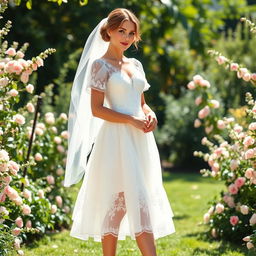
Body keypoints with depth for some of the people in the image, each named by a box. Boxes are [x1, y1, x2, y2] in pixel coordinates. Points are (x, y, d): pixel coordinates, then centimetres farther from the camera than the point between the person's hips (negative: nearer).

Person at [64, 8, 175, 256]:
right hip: (117, 140, -7)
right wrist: (132, 120, -16)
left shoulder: (135, 64, 16)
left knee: (119, 204, 7)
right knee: (137, 202, -11)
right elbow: (97, 109, -11)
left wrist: (150, 114, 0)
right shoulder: (100, 64, -4)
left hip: (140, 140, 7)